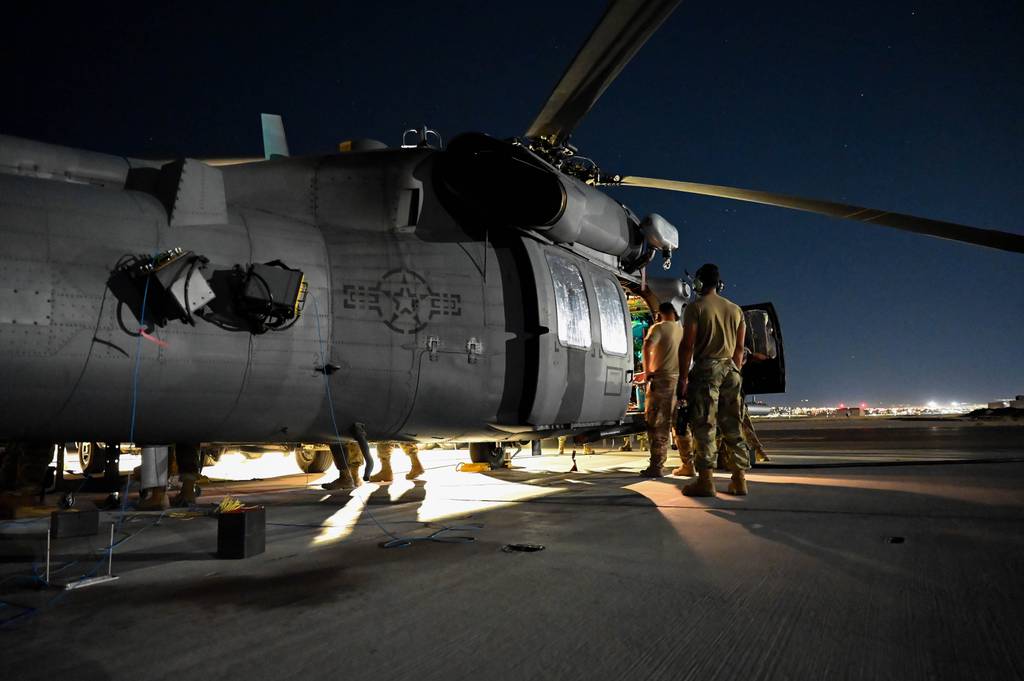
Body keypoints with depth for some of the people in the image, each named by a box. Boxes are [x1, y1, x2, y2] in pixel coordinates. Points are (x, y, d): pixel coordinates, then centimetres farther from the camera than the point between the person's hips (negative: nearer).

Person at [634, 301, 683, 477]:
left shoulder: (659, 327, -4)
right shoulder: (682, 331, 16)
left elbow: (648, 347, -23)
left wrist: (647, 372, -12)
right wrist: (649, 372, 28)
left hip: (662, 381, -6)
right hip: (680, 381, 6)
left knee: (656, 425, -3)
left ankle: (656, 466, -5)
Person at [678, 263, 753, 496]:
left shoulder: (696, 307, -3)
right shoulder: (735, 309, 15)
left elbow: (688, 344, -10)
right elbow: (739, 348, 16)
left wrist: (683, 376, -7)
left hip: (706, 368, -6)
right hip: (731, 368, 6)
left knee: (704, 426, -6)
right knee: (733, 426, 9)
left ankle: (706, 480, -9)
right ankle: (739, 479, 11)